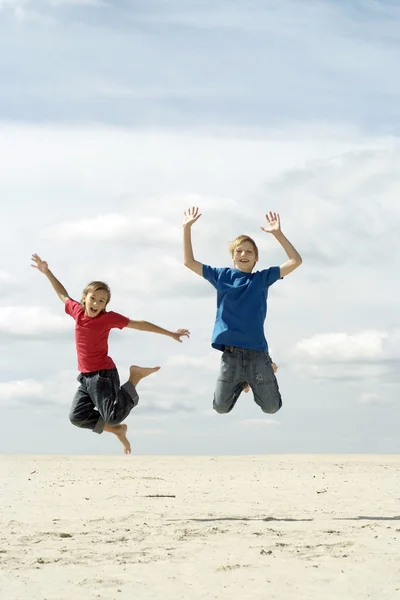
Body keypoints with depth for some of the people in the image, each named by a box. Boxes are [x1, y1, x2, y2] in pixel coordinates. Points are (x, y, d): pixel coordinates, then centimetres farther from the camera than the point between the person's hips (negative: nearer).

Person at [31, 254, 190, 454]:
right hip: (86, 376, 6)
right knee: (77, 416, 0)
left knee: (114, 415, -14)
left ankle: (135, 377, 7)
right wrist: (47, 272, 24)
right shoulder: (78, 311, 4)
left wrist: (171, 334, -2)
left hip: (103, 375, -6)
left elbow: (140, 325, -4)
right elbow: (63, 295, 24)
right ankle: (117, 430, 15)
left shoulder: (108, 318, -9)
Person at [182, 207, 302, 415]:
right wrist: (187, 228, 4)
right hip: (231, 353, 1)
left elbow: (295, 261, 0)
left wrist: (278, 233, -8)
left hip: (257, 352, -1)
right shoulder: (222, 276, 9)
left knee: (272, 407, 5)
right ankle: (242, 382, 35)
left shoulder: (262, 278, 6)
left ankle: (255, 380, 38)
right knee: (221, 407, 3)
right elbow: (189, 262, 11)